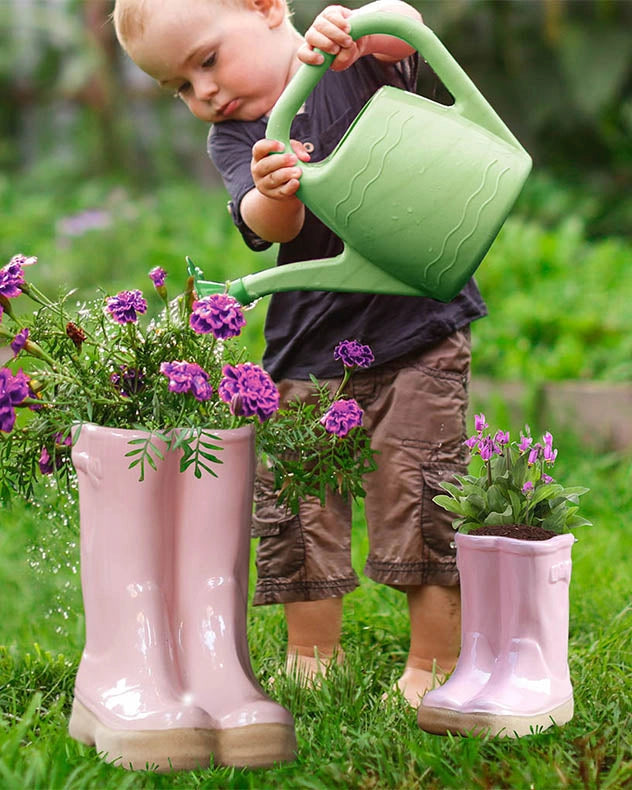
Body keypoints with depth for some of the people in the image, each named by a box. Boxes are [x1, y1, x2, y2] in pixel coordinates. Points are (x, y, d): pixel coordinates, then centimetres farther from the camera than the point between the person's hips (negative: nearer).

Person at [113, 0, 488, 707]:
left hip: (417, 331, -3)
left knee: (419, 502, -4)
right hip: (309, 353, 3)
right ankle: (311, 661, 23)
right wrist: (272, 195, -39)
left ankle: (435, 665, 10)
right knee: (297, 509, 5)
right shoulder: (232, 140, 3)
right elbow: (268, 226, -15)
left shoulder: (357, 64, 0)